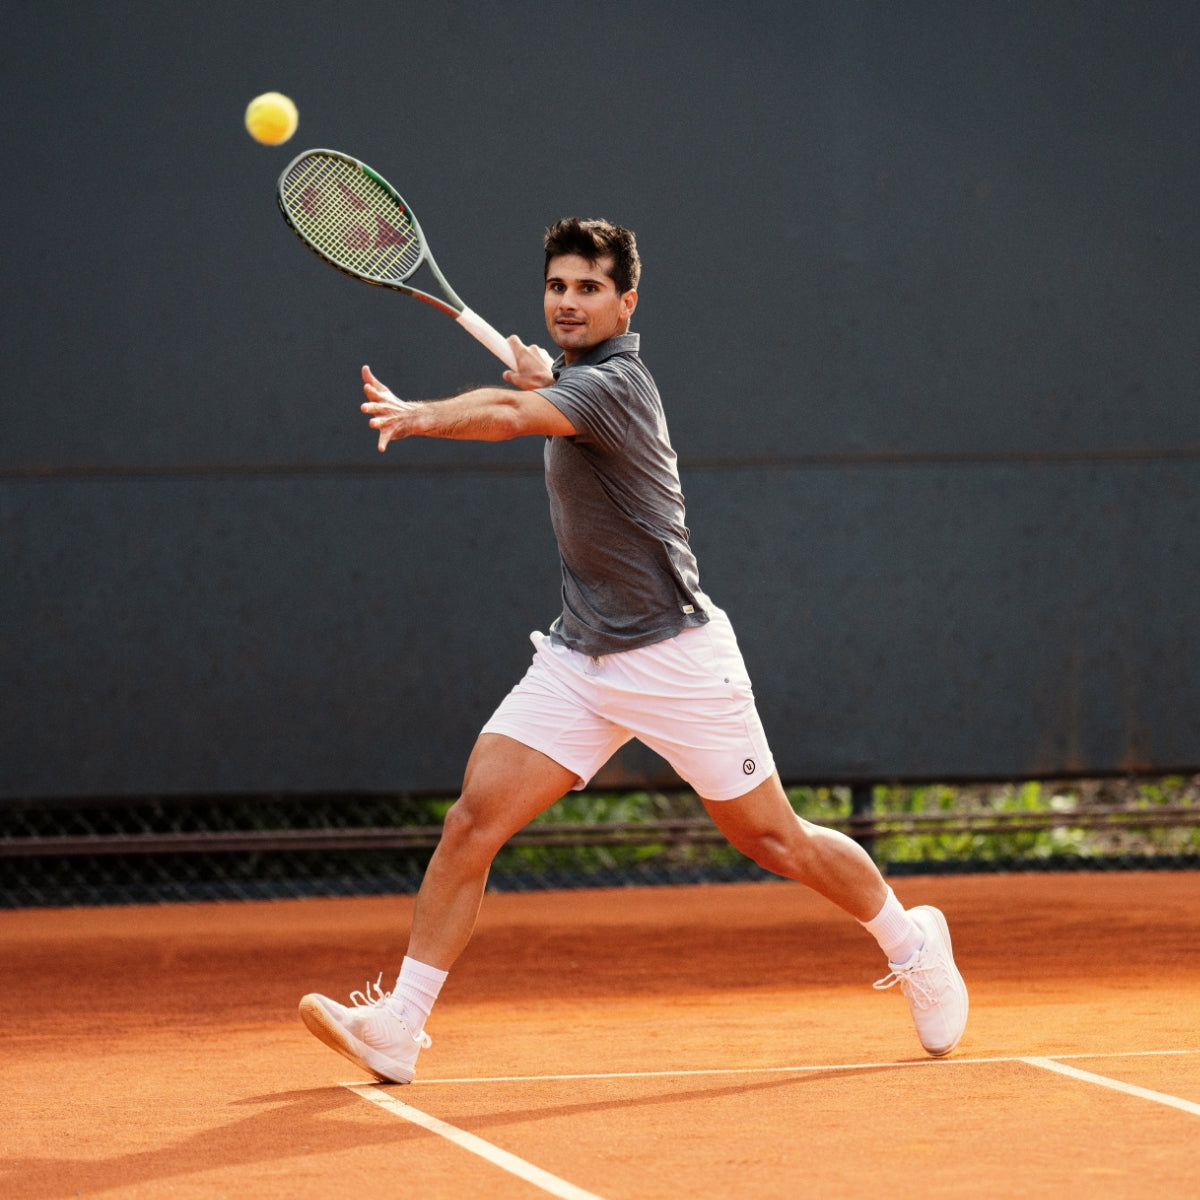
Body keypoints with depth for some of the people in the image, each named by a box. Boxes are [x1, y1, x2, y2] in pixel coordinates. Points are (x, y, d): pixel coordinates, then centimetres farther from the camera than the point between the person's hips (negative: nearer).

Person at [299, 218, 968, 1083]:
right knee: (474, 818, -9)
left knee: (773, 841, 3)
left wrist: (417, 415, -53)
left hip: (673, 651, -8)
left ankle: (913, 946, 28)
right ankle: (398, 1025, -11)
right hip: (581, 655, 8)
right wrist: (541, 378, 14)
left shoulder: (612, 381, -18)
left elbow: (511, 415, -39)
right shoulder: (574, 377, 9)